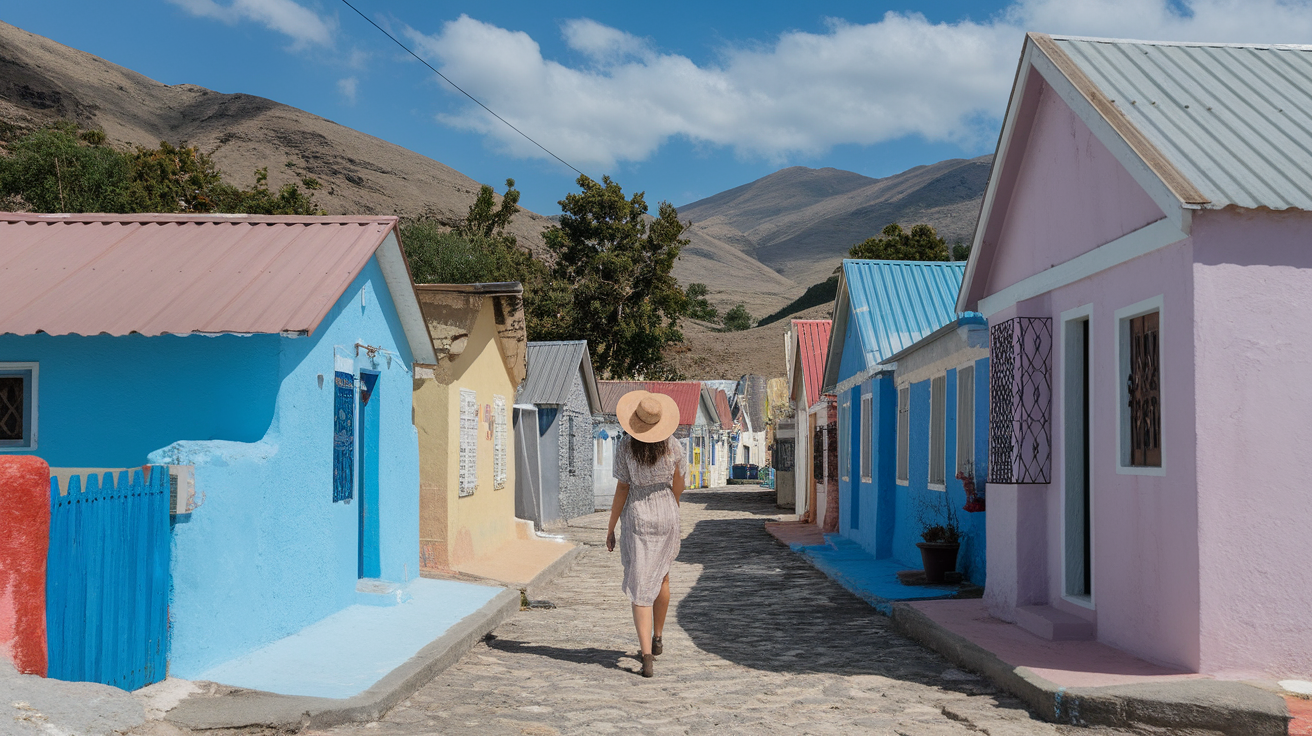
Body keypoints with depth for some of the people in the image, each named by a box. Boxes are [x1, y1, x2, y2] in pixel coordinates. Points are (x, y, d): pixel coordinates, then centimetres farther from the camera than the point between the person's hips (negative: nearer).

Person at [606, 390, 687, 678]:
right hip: (666, 519, 3)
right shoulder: (672, 446, -8)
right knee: (661, 577, 25)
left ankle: (647, 656, -12)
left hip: (636, 521, -2)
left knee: (640, 589, -2)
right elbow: (678, 486, 4)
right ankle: (657, 638, 39)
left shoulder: (625, 448, -14)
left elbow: (621, 491, -10)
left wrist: (610, 528, 0)